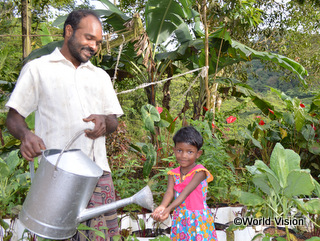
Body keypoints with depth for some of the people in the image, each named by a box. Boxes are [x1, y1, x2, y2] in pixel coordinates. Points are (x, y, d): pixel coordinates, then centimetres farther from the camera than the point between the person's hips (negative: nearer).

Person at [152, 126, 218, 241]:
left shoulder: (200, 172, -13)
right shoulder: (173, 174, 1)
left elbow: (186, 192, -25)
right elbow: (170, 192, -16)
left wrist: (169, 208, -37)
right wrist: (162, 207, -37)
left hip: (199, 219, -4)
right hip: (180, 219, 4)